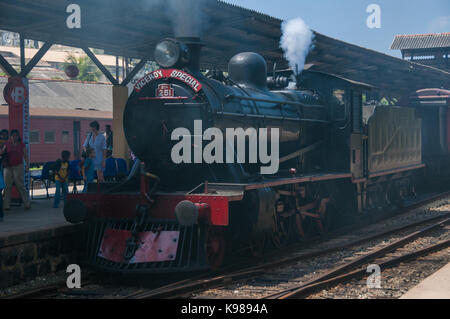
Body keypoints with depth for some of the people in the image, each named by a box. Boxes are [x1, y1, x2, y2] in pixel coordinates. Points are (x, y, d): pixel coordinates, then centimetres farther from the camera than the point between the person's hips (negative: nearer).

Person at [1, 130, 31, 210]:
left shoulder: (22, 145, 5)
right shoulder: (7, 144, 8)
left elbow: (25, 155, 5)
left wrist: (27, 164, -5)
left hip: (18, 166, -2)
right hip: (8, 167, 2)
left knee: (20, 185, -3)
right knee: (7, 186, 1)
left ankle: (27, 203, 4)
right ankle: (6, 205, 5)